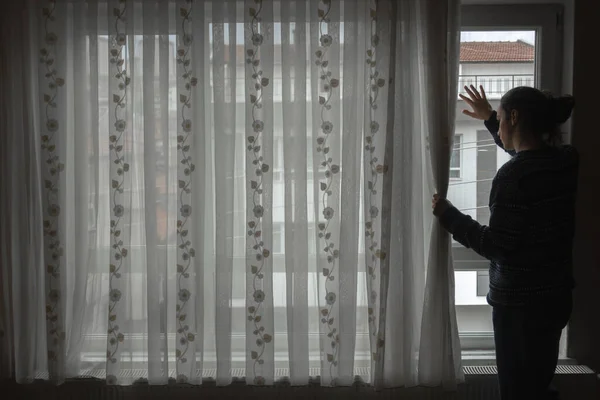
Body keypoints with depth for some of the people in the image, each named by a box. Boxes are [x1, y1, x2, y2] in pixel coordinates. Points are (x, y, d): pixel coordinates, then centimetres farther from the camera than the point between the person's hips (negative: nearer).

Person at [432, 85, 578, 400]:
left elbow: (497, 246, -22)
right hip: (555, 294, 8)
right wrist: (490, 119, 31)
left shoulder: (513, 175, -23)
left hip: (520, 302, -8)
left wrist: (449, 216, -12)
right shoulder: (563, 161, 1)